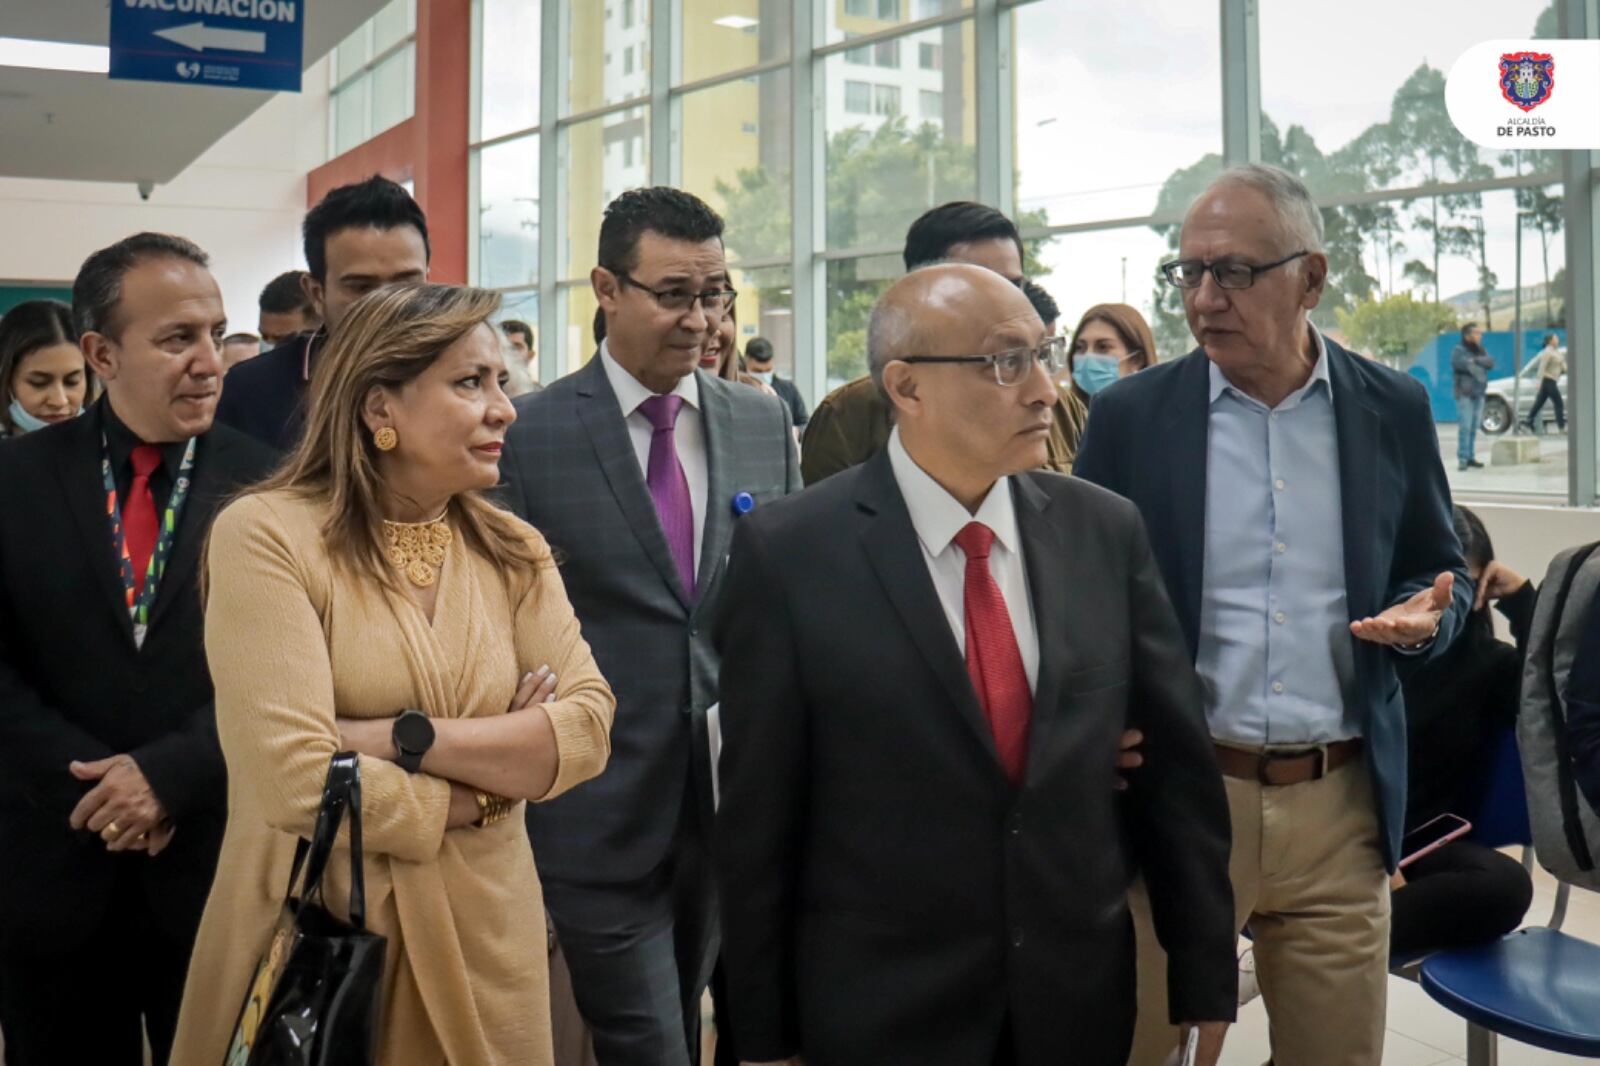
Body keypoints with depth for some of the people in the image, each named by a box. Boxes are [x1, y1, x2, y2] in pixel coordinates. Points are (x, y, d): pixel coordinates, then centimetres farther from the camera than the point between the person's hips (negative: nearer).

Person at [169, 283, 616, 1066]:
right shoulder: (266, 536, -13)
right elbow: (297, 780, -21)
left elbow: (589, 726, -7)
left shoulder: (514, 551, 4)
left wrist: (408, 738, -19)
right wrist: (495, 781, -9)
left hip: (483, 937, 5)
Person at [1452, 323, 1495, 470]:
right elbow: (1460, 364, -22)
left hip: (1479, 394, 6)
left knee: (1474, 428, 6)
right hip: (1465, 394, -6)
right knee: (1465, 427, -12)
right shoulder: (1459, 350, -3)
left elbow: (1490, 362, 1)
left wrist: (1476, 360, -14)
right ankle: (1462, 459, -12)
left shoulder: (1480, 351, 17)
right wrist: (1480, 364, -10)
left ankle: (1471, 457, 11)